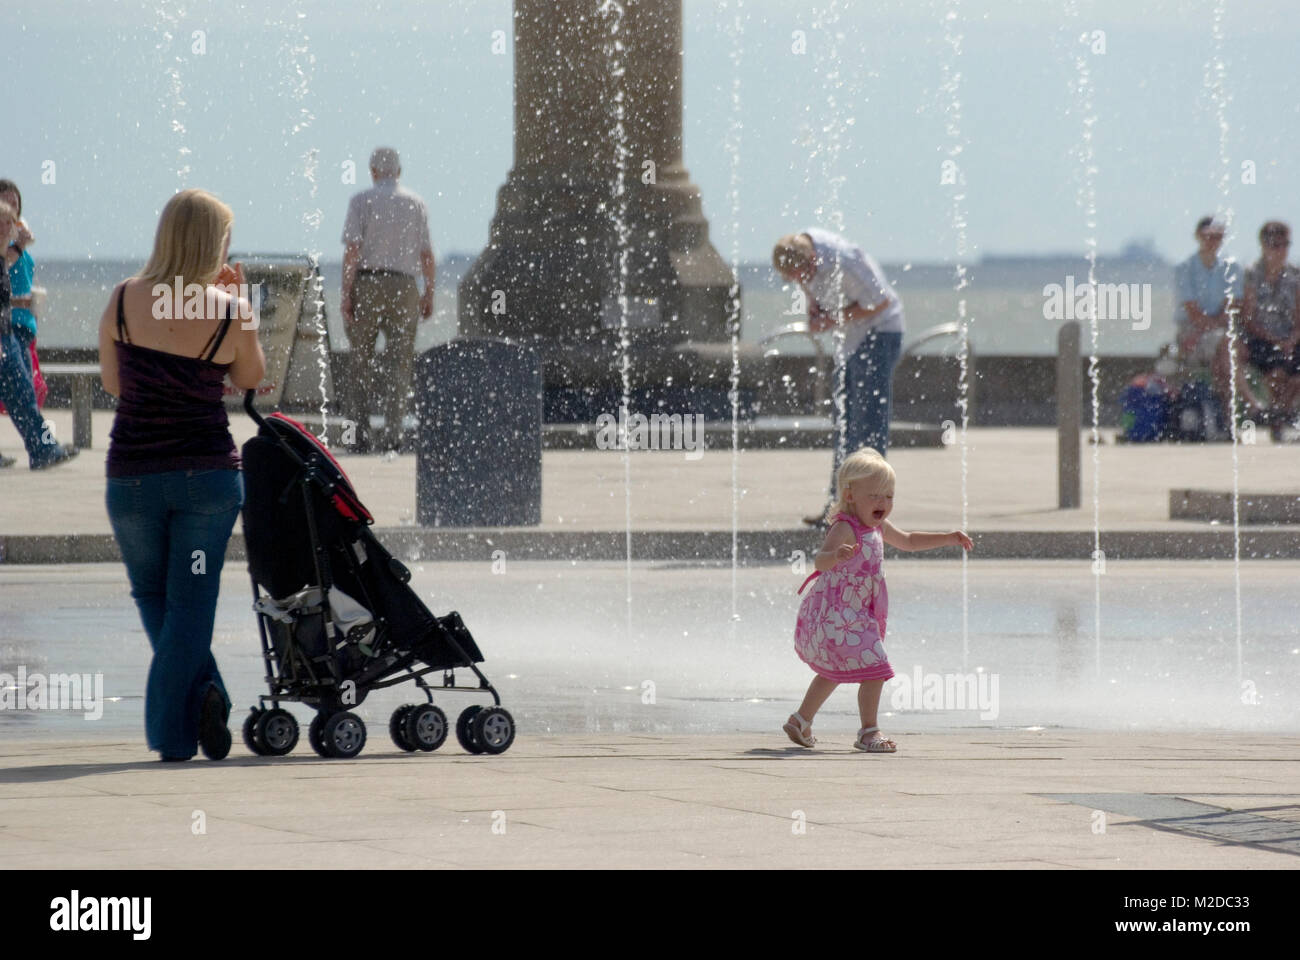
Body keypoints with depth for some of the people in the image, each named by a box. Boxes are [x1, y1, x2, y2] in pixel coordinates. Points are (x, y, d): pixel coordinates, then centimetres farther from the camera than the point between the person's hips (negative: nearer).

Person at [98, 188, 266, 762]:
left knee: (152, 597, 17)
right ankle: (172, 733, -3)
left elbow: (111, 381, 7)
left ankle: (201, 695, 4)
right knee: (190, 602, 4)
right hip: (209, 472, -1)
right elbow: (252, 380, 8)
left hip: (132, 474, 1)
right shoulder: (230, 313, -9)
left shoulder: (124, 300, -5)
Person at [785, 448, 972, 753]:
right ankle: (868, 732, -10)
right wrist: (836, 556, -64)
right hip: (838, 613, -10)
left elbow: (908, 541, 26)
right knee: (874, 669, -16)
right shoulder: (845, 529, -24)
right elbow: (820, 561, -41)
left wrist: (949, 539, 23)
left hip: (857, 617, 10)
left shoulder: (878, 527, 6)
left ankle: (801, 721, 41)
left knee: (834, 673, 26)